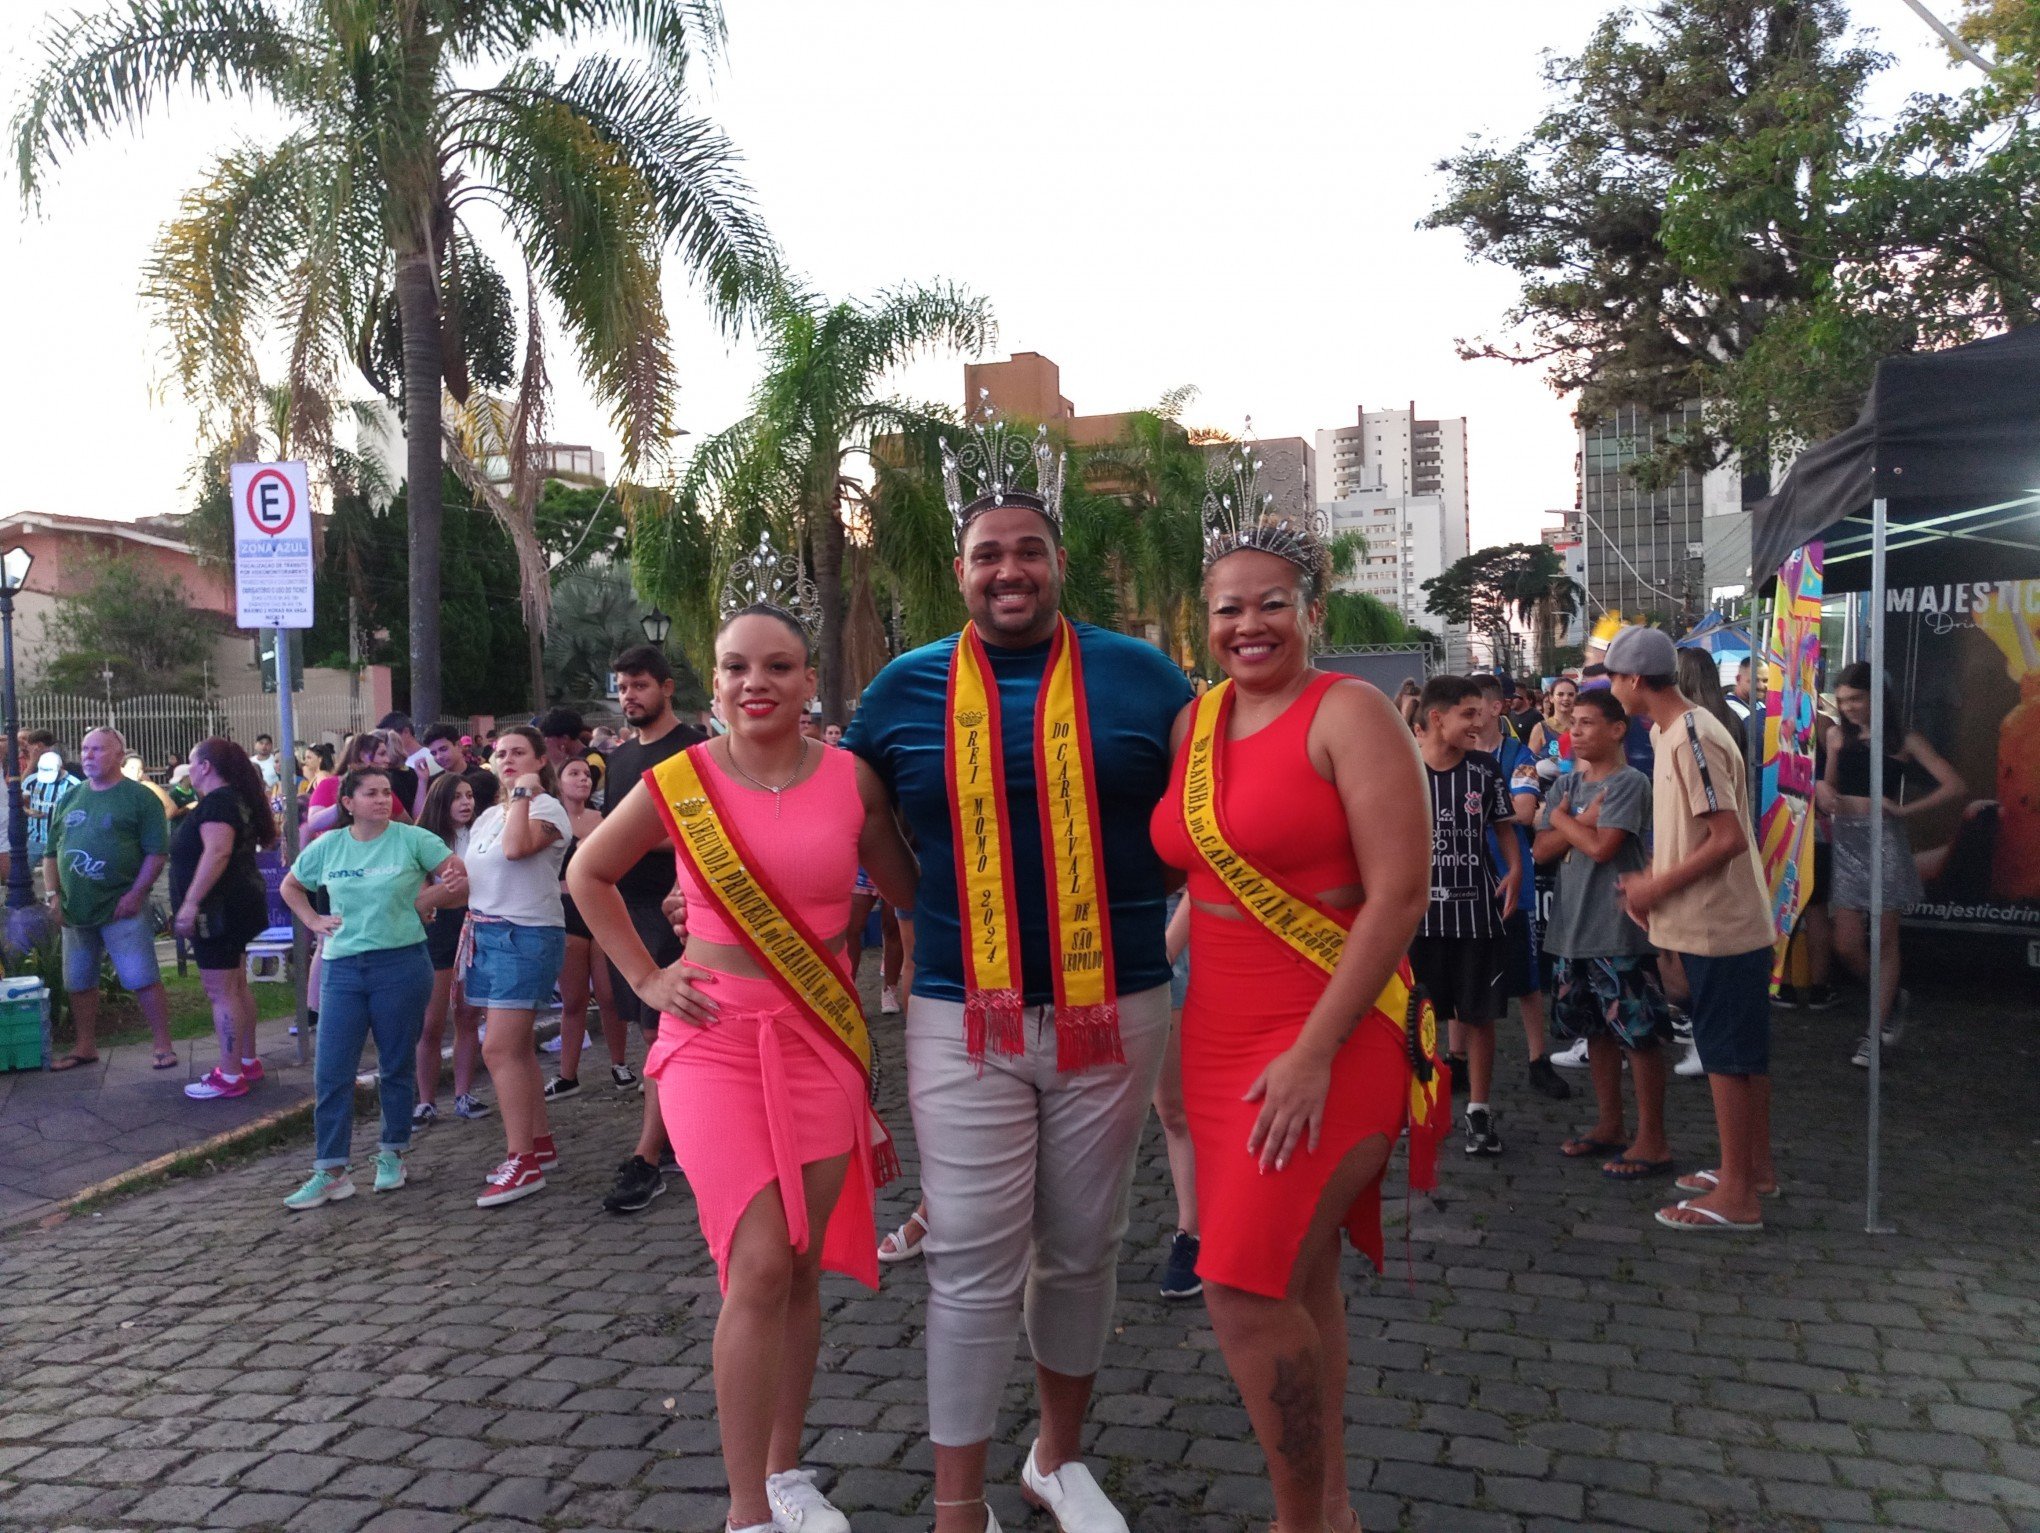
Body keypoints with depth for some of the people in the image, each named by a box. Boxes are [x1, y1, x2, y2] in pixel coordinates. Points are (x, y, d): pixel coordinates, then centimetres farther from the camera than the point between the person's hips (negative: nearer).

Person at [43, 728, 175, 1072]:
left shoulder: (140, 798, -5)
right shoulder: (68, 800, 11)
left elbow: (156, 852, -9)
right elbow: (51, 853, 16)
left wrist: (136, 894, -16)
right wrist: (53, 895, 5)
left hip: (121, 908, -6)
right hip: (75, 910, 6)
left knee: (142, 979, -6)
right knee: (79, 982, 14)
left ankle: (164, 1046, 2)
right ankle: (85, 1047, 27)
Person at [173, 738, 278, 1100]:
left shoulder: (217, 801, -16)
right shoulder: (239, 798, 15)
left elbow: (217, 852, -28)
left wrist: (190, 902, -30)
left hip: (221, 907, -11)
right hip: (240, 903, 11)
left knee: (220, 991, -8)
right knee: (236, 987, 17)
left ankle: (230, 1076, -5)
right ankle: (248, 1061, 25)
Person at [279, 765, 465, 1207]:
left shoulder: (413, 839, -3)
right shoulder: (327, 847, 6)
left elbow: (462, 880, -3)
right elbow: (290, 887, 22)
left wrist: (418, 901, -9)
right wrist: (314, 921, 9)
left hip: (402, 964, -2)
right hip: (342, 968, 3)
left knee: (397, 1067, 8)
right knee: (331, 1072, -1)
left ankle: (391, 1154, 24)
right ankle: (330, 1173, 5)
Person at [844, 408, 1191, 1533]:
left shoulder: (1138, 676, 1)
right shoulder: (905, 690, 4)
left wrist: (1182, 925, 3)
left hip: (1111, 1014, 1)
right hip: (964, 1022, -1)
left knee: (1083, 1251, 15)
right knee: (972, 1268, 1)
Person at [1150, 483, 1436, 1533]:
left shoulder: (1347, 714, -10)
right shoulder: (1194, 721, 8)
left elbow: (1399, 894, -17)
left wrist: (1314, 1052, -19)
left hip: (1327, 1041, -6)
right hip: (1220, 1037, 6)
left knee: (1246, 1289, -9)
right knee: (1297, 1287, 15)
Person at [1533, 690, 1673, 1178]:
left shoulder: (1630, 782, -9)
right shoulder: (1565, 785, 12)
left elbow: (1600, 847, -18)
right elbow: (1543, 849, 4)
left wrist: (1562, 820, -3)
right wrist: (1583, 820, -9)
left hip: (1619, 930, -7)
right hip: (1571, 927, 7)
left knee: (1638, 1033, -2)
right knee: (1596, 1030, 15)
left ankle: (1652, 1140, 5)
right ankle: (1609, 1125, 27)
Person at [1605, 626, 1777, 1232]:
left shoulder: (1692, 739, -20)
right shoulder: (1676, 731, 11)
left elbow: (1730, 838, -24)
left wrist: (1657, 887, -17)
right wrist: (1652, 883, 8)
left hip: (1717, 926, -10)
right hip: (1724, 922, 10)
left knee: (1726, 1055, -1)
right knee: (1744, 1051, 18)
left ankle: (1737, 1195, 8)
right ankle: (1756, 1167, 31)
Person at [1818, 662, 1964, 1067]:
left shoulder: (1903, 739, -2)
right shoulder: (1838, 736, 9)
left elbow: (1955, 786, -8)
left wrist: (1903, 809, -10)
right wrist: (1823, 792, -5)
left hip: (1883, 838, -4)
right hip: (1846, 840, 4)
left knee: (1884, 939, 2)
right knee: (1847, 946, 2)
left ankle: (1876, 1033, 11)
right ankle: (1892, 998, 30)